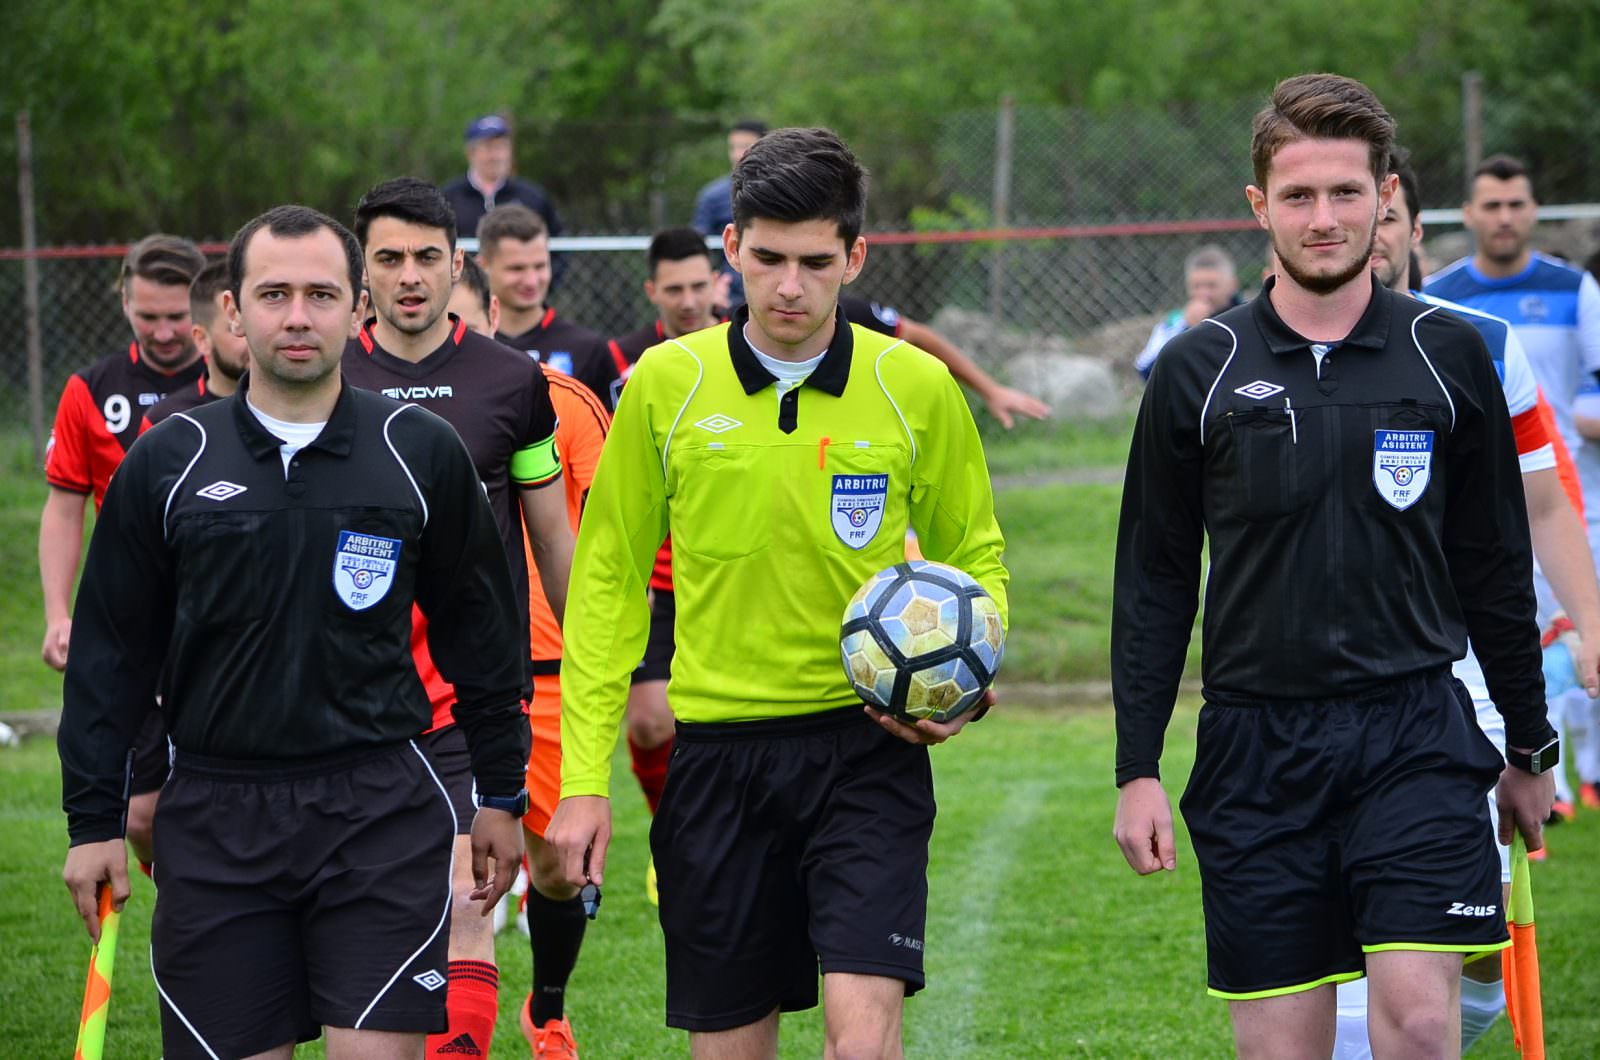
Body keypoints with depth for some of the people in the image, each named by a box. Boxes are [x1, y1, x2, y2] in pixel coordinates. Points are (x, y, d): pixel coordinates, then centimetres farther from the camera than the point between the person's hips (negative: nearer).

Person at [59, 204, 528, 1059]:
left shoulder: (424, 453, 3)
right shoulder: (167, 462, 4)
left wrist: (501, 794, 10)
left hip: (381, 806, -1)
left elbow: (480, 634, 10)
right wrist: (93, 820, 5)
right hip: (214, 821, 1)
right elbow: (111, 653, 8)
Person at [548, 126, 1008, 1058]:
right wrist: (584, 777, 1)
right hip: (719, 749, 1)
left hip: (868, 746, -1)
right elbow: (608, 578, 5)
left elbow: (975, 555, 12)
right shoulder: (667, 384, 0)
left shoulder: (916, 388, -1)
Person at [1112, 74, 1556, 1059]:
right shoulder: (1198, 372, 3)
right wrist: (1137, 768, 2)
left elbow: (1495, 568, 12)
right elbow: (1154, 583, 7)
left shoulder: (1450, 356, 5)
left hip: (1416, 737, 0)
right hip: (1256, 747, 0)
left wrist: (1531, 749, 15)